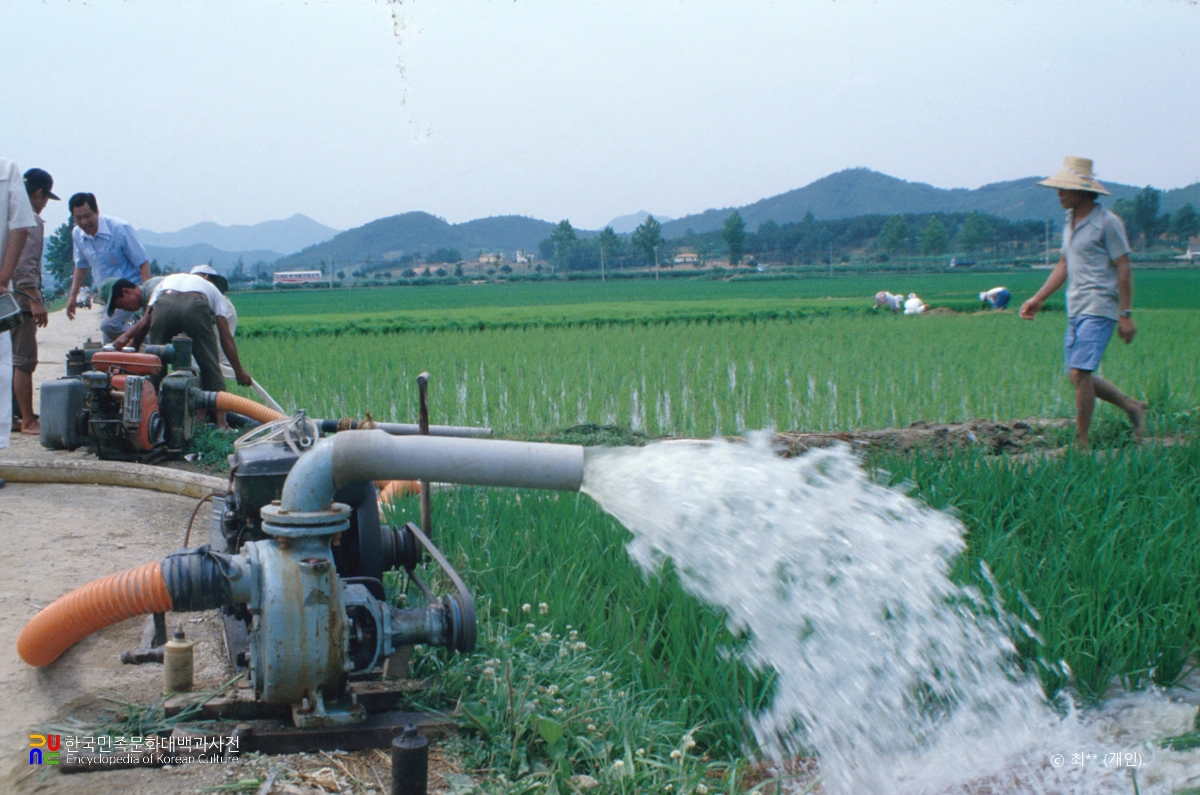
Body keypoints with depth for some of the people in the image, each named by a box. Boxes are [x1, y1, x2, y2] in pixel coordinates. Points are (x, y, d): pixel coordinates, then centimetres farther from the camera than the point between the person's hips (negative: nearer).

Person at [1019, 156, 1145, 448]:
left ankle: (1081, 443, -5)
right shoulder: (1070, 222, 15)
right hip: (1076, 311, 9)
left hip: (1099, 309, -8)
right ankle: (1133, 407, 28)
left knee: (1080, 374, -14)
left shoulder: (1107, 223, -10)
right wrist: (1038, 298, 17)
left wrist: (1126, 314, -13)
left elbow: (1124, 269, -10)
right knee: (1079, 377, 9)